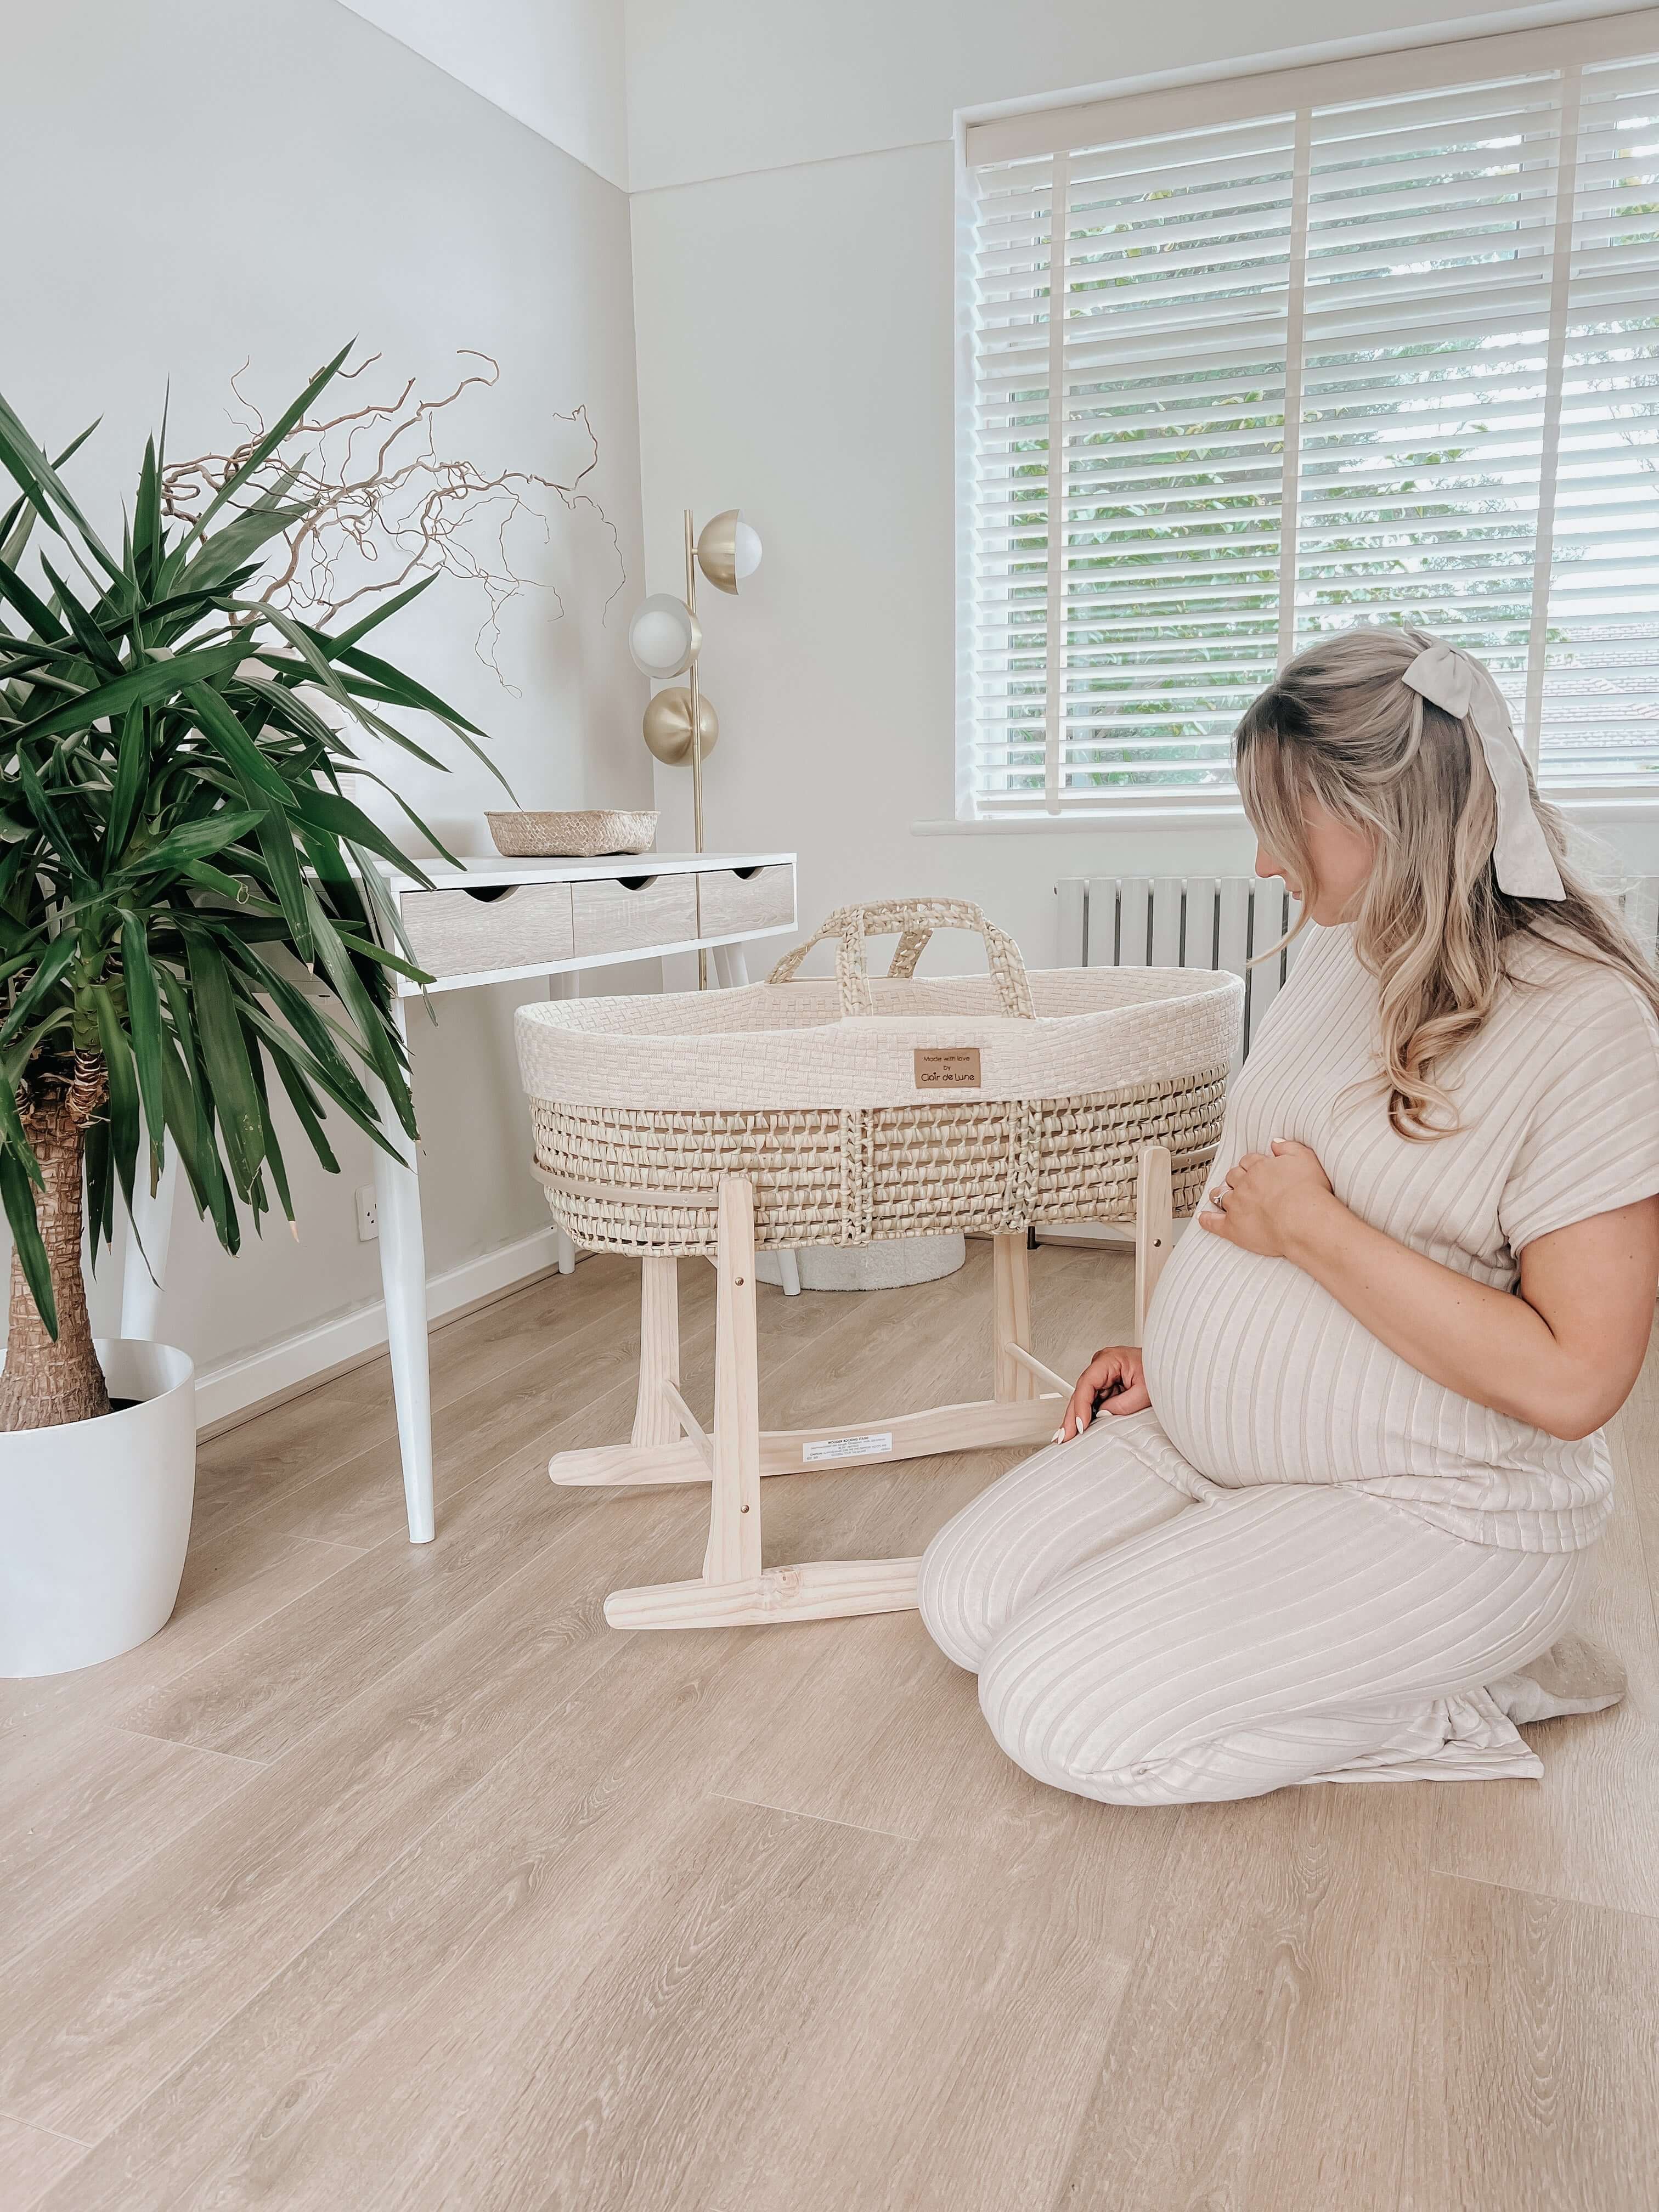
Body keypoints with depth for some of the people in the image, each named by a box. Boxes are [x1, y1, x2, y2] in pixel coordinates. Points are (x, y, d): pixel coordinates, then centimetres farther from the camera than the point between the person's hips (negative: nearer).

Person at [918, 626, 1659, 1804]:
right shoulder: (1348, 947, 4)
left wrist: (1312, 1228, -23)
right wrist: (1177, 1349, 9)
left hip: (1428, 1514, -8)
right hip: (1205, 1439, 8)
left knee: (1056, 1711, -16)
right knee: (967, 1601, 0)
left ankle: (1453, 1698, 2)